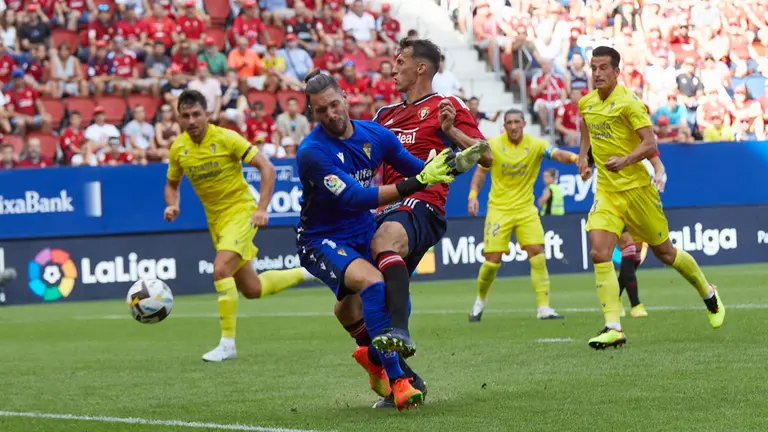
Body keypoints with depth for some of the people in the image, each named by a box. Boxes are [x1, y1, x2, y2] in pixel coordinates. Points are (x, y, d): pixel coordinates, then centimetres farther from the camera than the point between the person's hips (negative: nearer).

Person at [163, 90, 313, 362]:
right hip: (216, 220, 6)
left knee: (221, 270, -27)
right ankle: (305, 273, 38)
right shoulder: (178, 149, -1)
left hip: (241, 212, -6)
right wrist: (172, 206, -6)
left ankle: (227, 344, -19)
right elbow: (172, 184, 16)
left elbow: (267, 168, -13)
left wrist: (262, 208, -21)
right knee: (252, 290, 11)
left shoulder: (226, 138, -16)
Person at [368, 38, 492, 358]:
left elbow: (485, 157, -4)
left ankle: (400, 333, -57)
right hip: (386, 211, 8)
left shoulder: (448, 106, 6)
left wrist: (451, 130, -17)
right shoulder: (386, 114, 25)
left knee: (385, 239, -42)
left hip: (421, 206, -8)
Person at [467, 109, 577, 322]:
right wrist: (473, 194, -9)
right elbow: (481, 171, 5)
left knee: (537, 254, -12)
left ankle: (544, 308, -9)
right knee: (492, 260, -5)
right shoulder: (493, 145, -6)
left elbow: (558, 154, -24)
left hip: (526, 209, 1)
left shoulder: (535, 145, -7)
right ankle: (480, 300, 22)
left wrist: (573, 157, -46)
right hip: (499, 210, -1)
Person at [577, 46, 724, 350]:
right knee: (599, 254, -15)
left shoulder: (628, 102, -14)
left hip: (636, 188, -5)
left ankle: (709, 295, 37)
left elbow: (650, 144, -19)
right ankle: (613, 328, -15)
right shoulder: (586, 104, 6)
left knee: (664, 252, 10)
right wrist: (583, 157, 14)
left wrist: (624, 160, -35)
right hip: (606, 191, 5)